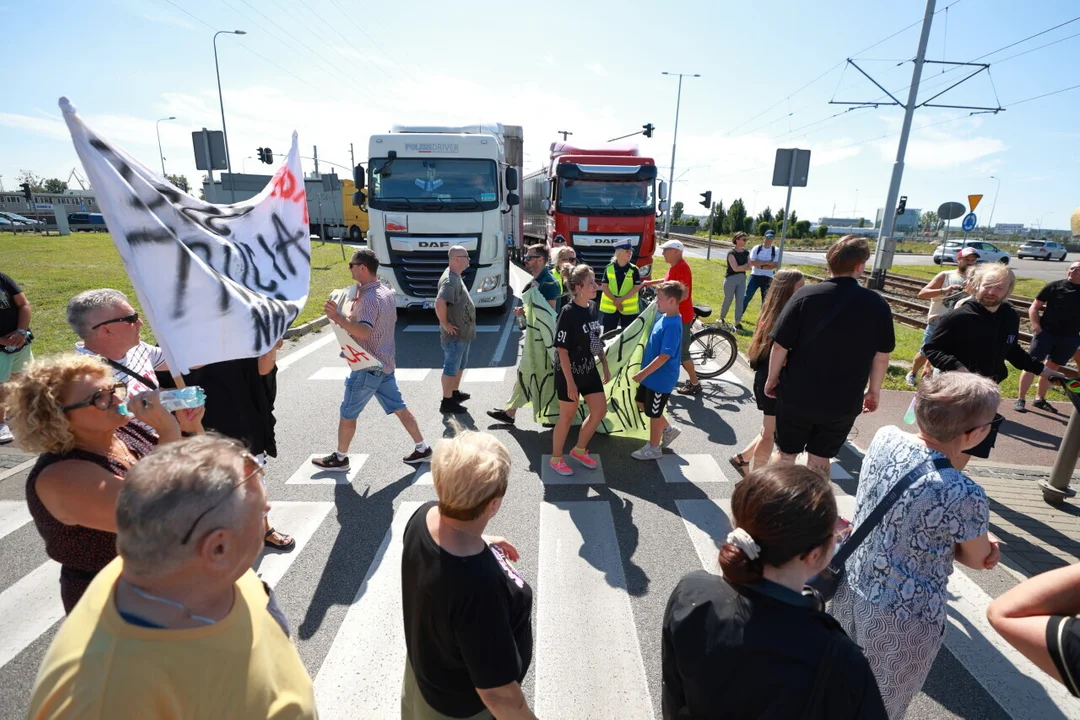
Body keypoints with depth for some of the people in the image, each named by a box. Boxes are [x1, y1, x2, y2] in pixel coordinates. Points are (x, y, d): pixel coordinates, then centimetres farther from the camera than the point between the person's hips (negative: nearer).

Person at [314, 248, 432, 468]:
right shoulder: (386, 291, 7)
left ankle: (340, 458, 23)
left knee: (347, 413, 8)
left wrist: (337, 317, -43)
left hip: (368, 367, -9)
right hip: (385, 363, 9)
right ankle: (422, 449, 19)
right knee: (399, 408, 15)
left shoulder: (368, 298, -22)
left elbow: (364, 331, -35)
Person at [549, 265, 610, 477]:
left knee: (600, 410, 12)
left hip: (589, 370, 8)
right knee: (567, 416, 6)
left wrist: (605, 366, 15)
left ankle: (579, 450, 33)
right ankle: (556, 459, 27)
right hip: (569, 373, -7)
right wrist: (570, 382, -21)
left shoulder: (593, 308, 1)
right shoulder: (568, 313, -22)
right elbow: (562, 350, -21)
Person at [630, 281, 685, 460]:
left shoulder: (672, 325, -27)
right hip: (652, 374, 9)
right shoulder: (665, 317, 2)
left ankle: (653, 448, 29)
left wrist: (643, 373, -23)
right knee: (642, 403, 23)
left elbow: (664, 356, -27)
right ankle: (668, 429, 38)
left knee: (654, 413, 8)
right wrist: (645, 371, 18)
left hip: (661, 378, -9)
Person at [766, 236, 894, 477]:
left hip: (797, 395, -1)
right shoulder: (878, 305, -6)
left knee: (785, 454, 16)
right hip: (844, 401, 2)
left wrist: (772, 379, 2)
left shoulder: (806, 295, -13)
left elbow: (780, 346, -12)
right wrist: (874, 391, 17)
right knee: (820, 459, 18)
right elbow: (881, 357, 2)